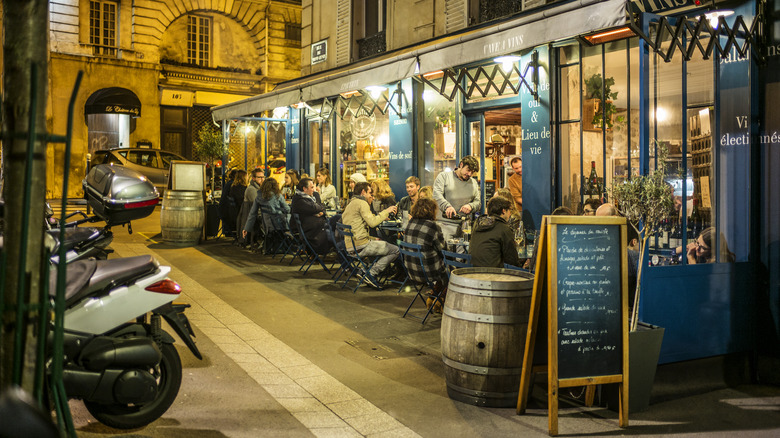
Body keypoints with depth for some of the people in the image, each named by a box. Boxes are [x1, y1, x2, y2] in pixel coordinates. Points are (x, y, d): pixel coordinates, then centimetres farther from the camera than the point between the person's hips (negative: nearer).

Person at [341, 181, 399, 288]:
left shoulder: (350, 204, 24)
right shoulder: (362, 203, -7)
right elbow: (372, 222, -19)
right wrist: (386, 211, -8)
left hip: (350, 246, 10)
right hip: (360, 246, -10)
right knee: (395, 250, -7)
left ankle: (366, 271, 10)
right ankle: (371, 274, -11)